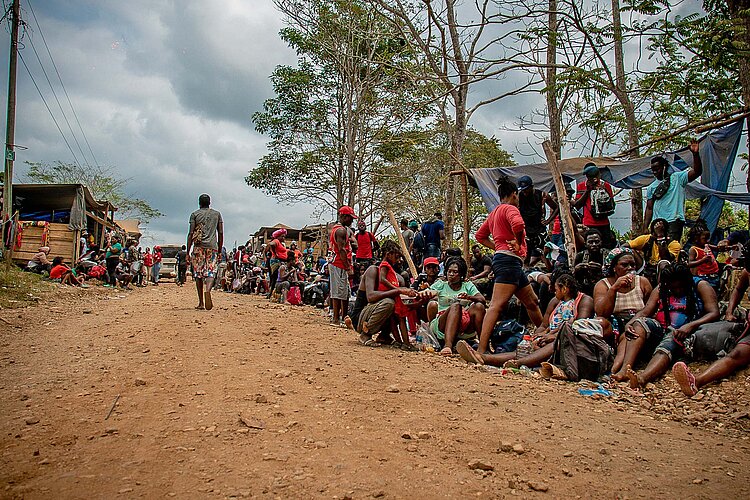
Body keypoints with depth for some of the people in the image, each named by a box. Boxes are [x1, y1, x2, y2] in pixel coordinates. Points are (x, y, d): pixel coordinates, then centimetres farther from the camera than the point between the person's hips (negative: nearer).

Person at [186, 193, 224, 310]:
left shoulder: (195, 214, 7)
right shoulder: (217, 214, 13)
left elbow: (191, 234, 0)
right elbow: (220, 233, 10)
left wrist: (188, 252, 1)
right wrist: (219, 250, 16)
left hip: (199, 246, -1)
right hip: (212, 247, 1)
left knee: (198, 274, 6)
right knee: (210, 272, -1)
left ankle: (201, 302, 7)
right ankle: (207, 290, -32)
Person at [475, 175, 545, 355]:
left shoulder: (495, 212, 22)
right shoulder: (510, 208, -5)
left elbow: (480, 235, 27)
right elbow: (518, 224, -28)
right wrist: (518, 244, -12)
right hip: (509, 259, -11)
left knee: (532, 302, 21)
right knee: (497, 305, -18)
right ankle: (482, 350, -24)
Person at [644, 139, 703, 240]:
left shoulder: (677, 178, 7)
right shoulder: (651, 187, 17)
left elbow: (697, 172, -6)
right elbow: (649, 208, 15)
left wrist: (695, 154, -18)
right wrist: (645, 228, 7)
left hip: (674, 221, -4)